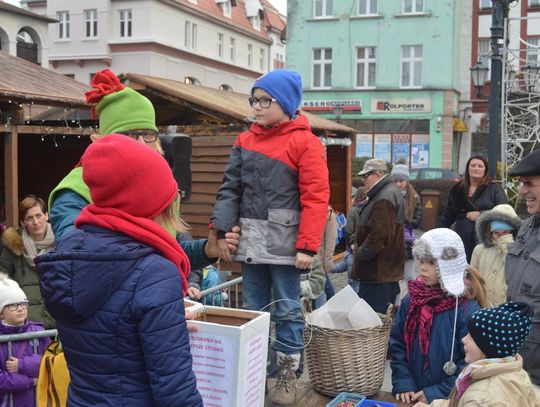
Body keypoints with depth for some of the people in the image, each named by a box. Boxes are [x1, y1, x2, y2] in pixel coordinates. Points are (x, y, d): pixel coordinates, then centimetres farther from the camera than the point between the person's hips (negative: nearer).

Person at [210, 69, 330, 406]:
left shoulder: (305, 142, -6)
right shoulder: (246, 141, 11)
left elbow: (315, 199, -11)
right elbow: (231, 189, 8)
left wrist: (307, 246, -16)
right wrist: (222, 230, -3)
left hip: (284, 243, -5)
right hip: (251, 241, 5)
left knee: (287, 310, 4)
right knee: (254, 310, 13)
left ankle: (288, 375, 16)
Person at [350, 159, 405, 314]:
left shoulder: (384, 199, -18)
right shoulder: (389, 192, 18)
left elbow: (380, 234, -25)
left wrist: (361, 253, -13)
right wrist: (361, 250, 19)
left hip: (378, 271, -11)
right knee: (387, 314, 15)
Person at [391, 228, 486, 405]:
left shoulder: (468, 310, -15)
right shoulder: (411, 300, -1)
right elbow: (397, 344, 1)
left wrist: (437, 394, -17)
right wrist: (403, 384, -9)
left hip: (448, 400, -4)